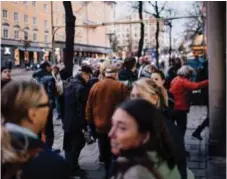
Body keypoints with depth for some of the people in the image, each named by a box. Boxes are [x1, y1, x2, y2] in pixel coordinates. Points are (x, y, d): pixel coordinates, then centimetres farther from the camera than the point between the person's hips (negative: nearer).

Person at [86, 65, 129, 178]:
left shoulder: (95, 86, 1)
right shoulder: (120, 86, -11)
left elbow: (89, 107, 7)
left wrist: (91, 122, 18)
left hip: (100, 126, 4)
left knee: (105, 153, 17)